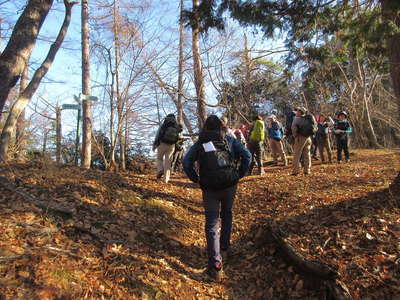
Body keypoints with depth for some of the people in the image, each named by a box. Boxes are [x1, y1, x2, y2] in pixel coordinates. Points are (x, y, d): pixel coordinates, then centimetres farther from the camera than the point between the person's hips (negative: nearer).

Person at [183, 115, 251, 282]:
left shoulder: (199, 143, 7)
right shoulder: (229, 140, 8)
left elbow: (186, 162, -5)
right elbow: (247, 155, -2)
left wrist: (196, 179, 3)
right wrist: (239, 174, 5)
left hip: (209, 188, -1)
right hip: (230, 185, 1)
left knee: (211, 226, 5)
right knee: (227, 214, 29)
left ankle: (216, 267, 3)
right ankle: (224, 245, 39)